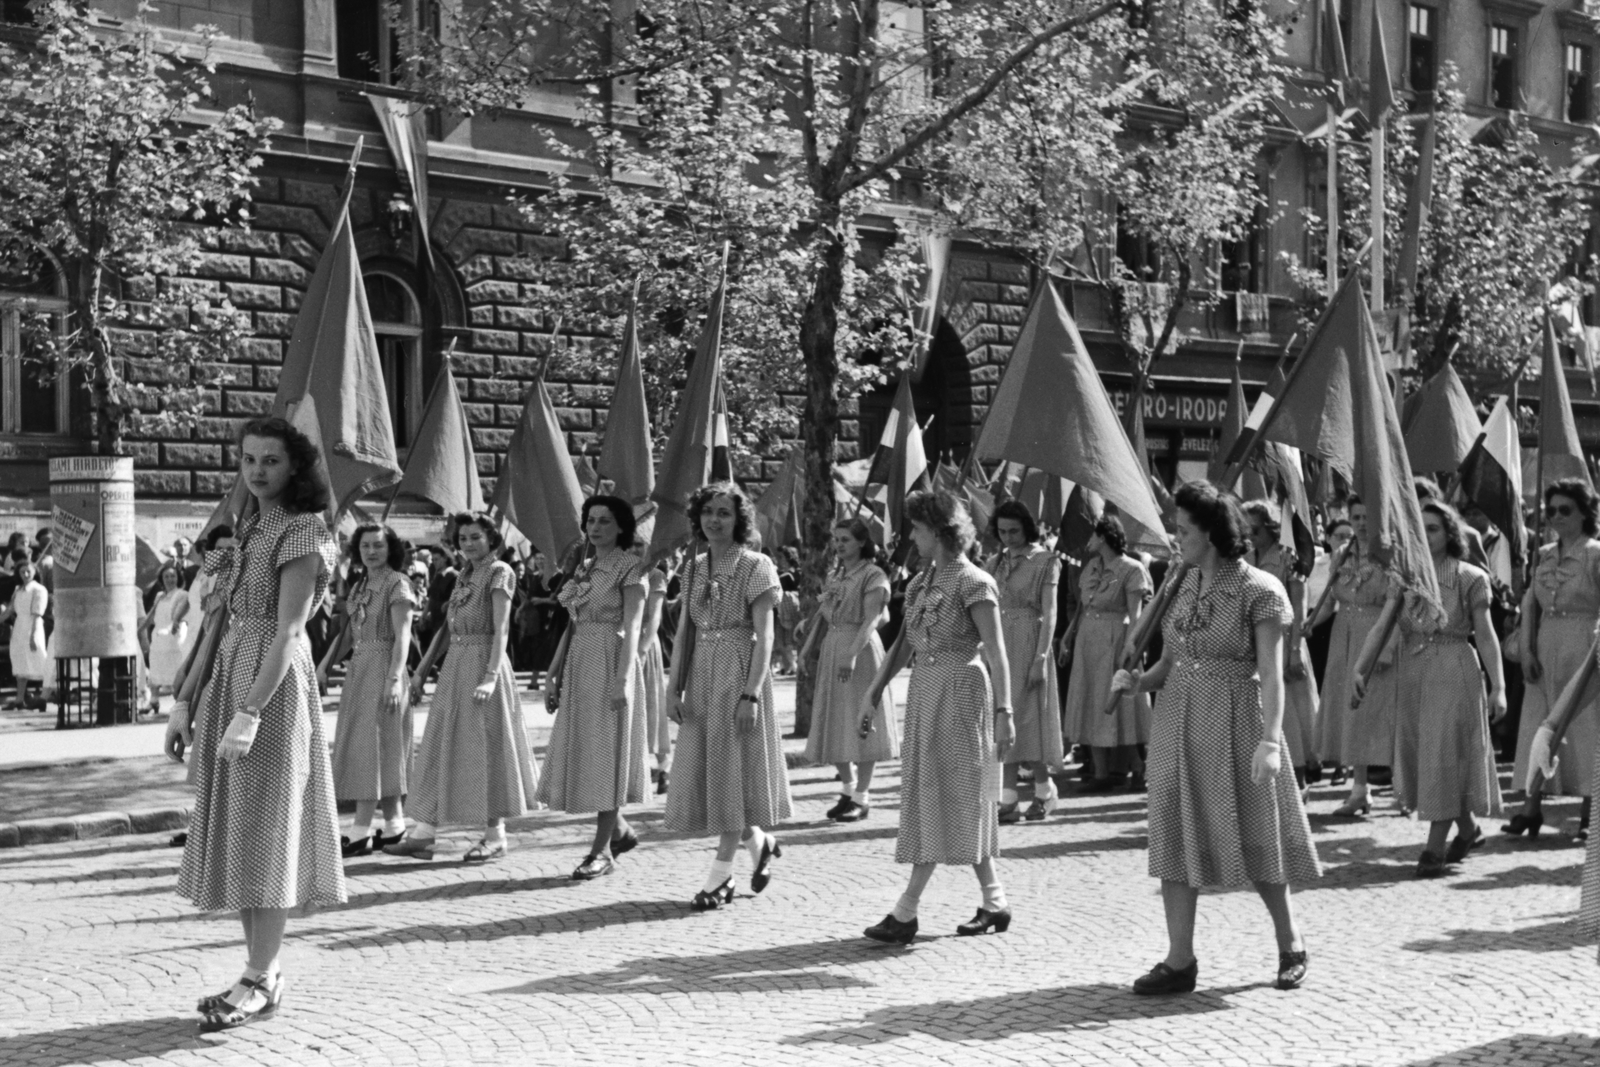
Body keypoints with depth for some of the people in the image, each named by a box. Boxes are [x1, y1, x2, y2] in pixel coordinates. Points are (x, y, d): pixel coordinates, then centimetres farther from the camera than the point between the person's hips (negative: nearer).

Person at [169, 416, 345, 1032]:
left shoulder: (302, 532, -9)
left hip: (274, 683, -8)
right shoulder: (247, 531, 16)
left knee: (265, 827, -5)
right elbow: (219, 624, 17)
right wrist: (188, 707, 14)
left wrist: (250, 713, -25)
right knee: (237, 830, 9)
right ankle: (260, 973, 17)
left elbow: (288, 631, -18)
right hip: (228, 675, 8)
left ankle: (262, 982, 1)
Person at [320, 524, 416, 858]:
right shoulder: (360, 584, 13)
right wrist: (324, 665, 8)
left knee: (371, 746, -8)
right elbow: (348, 633, 15)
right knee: (360, 747, 10)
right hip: (358, 668, 8)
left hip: (382, 669, -8)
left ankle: (361, 832, -7)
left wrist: (395, 679, -25)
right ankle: (395, 825, 18)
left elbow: (402, 636, -17)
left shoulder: (396, 584, -10)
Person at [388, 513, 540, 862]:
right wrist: (421, 671, 13)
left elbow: (500, 630, -17)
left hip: (482, 665, -8)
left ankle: (495, 836, 7)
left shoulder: (499, 573, -8)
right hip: (455, 665, 8)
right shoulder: (463, 575, 14)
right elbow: (447, 627, 16)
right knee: (440, 750, 6)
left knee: (486, 747, -2)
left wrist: (491, 675, -26)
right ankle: (423, 833, 8)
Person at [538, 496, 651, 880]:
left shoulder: (629, 567, -6)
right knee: (581, 753, 9)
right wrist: (554, 677, 13)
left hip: (611, 662, -7)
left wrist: (622, 679, -21)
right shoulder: (584, 570, 15)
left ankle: (602, 850, 0)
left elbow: (632, 626, -13)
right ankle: (620, 830, 26)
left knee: (605, 753, -5)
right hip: (579, 665, 7)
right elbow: (573, 626, 17)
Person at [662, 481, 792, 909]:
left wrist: (751, 694, -19)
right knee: (705, 770, 8)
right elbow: (684, 631, 10)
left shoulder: (756, 567, -7)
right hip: (701, 675, 6)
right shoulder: (694, 567, 10)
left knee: (733, 769, -2)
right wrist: (674, 687, 2)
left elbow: (764, 637, -12)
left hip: (740, 672, -6)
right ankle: (759, 841, 29)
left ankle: (720, 875, 4)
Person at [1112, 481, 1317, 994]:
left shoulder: (1260, 591, -10)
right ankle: (1180, 961, 5)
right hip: (1178, 721, 6)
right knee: (1177, 834, 2)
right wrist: (1136, 681, -6)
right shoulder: (1183, 586, 9)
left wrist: (1270, 739, -24)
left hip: (1234, 722, -6)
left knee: (1253, 837, 4)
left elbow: (1272, 673, -15)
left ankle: (1291, 943, 25)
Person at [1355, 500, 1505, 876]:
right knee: (1419, 757, 12)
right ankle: (1468, 828, 32)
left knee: (1444, 757, -6)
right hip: (1413, 672, 5)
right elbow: (1382, 625, -2)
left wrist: (1498, 686, -10)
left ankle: (1435, 848, -1)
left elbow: (1485, 635, -4)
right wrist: (1358, 667, -14)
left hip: (1454, 672, -5)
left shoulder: (1470, 578, -4)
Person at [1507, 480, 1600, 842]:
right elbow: (1530, 604, 8)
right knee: (1537, 724, 3)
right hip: (1546, 648, 5)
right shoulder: (1543, 555, 9)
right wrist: (1527, 649, -2)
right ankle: (1532, 807, 5)